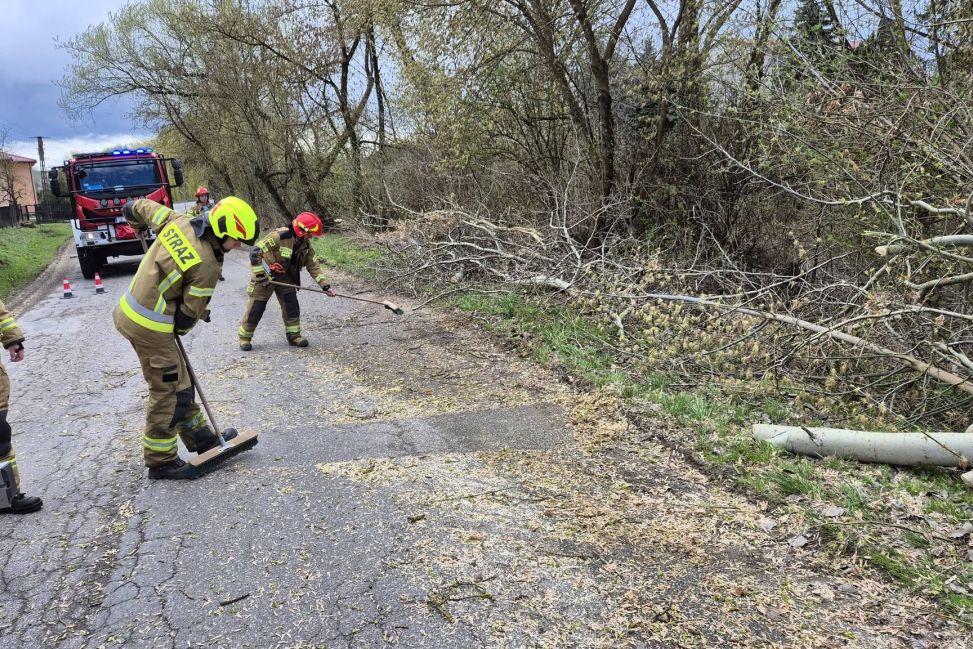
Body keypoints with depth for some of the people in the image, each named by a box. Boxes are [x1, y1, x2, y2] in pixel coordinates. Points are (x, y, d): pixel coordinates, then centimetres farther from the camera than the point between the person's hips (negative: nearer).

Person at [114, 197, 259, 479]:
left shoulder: (177, 221, 0)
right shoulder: (207, 266, -21)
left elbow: (139, 206, 16)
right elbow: (190, 311, -12)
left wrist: (137, 222, 37)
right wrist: (178, 329, 7)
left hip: (128, 310, 10)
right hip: (149, 327, -10)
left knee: (178, 381, 17)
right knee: (168, 391, 2)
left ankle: (201, 438, 28)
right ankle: (160, 461, 13)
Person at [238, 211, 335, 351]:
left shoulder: (305, 245, -5)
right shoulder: (279, 236, -29)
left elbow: (314, 266, -1)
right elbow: (255, 252, -30)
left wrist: (325, 286, -9)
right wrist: (261, 276, -29)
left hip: (285, 277, 6)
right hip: (265, 275, -6)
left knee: (292, 304, 0)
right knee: (256, 307, -3)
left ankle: (294, 335, 12)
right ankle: (244, 337, 11)